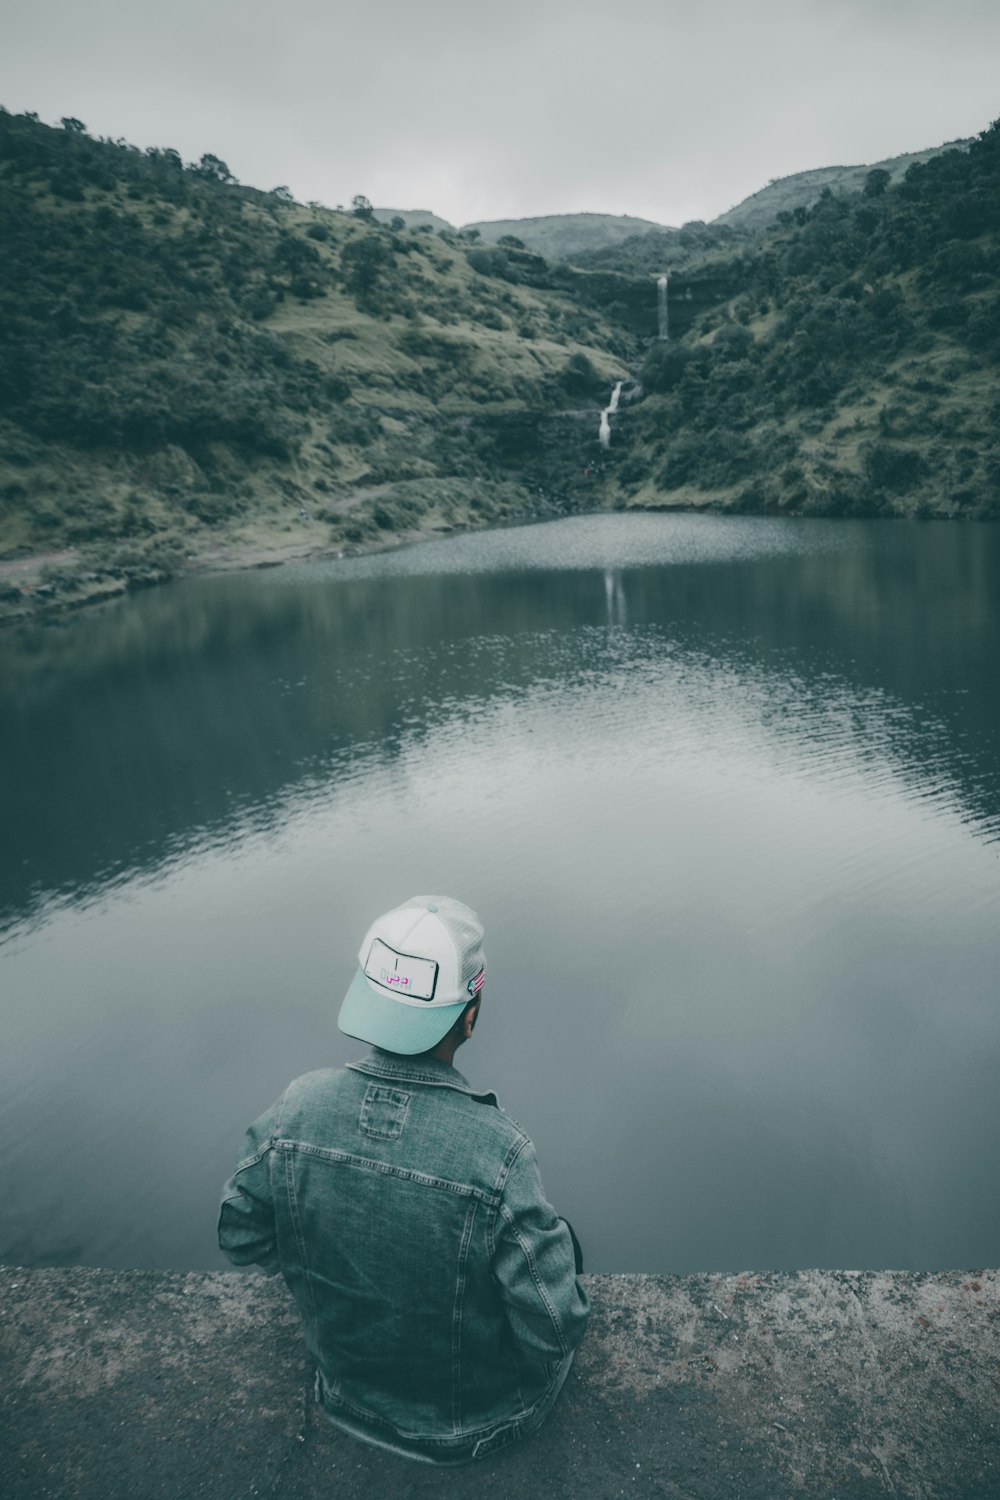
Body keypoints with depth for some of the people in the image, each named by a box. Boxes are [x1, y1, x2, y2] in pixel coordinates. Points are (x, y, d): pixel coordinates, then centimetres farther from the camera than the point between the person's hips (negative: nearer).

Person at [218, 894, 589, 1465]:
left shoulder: (300, 1106, -24)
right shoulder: (499, 1152, -36)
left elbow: (242, 1239, -7)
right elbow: (554, 1331, -26)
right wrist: (553, 1236, -6)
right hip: (477, 1420, -3)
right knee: (557, 1241, 22)